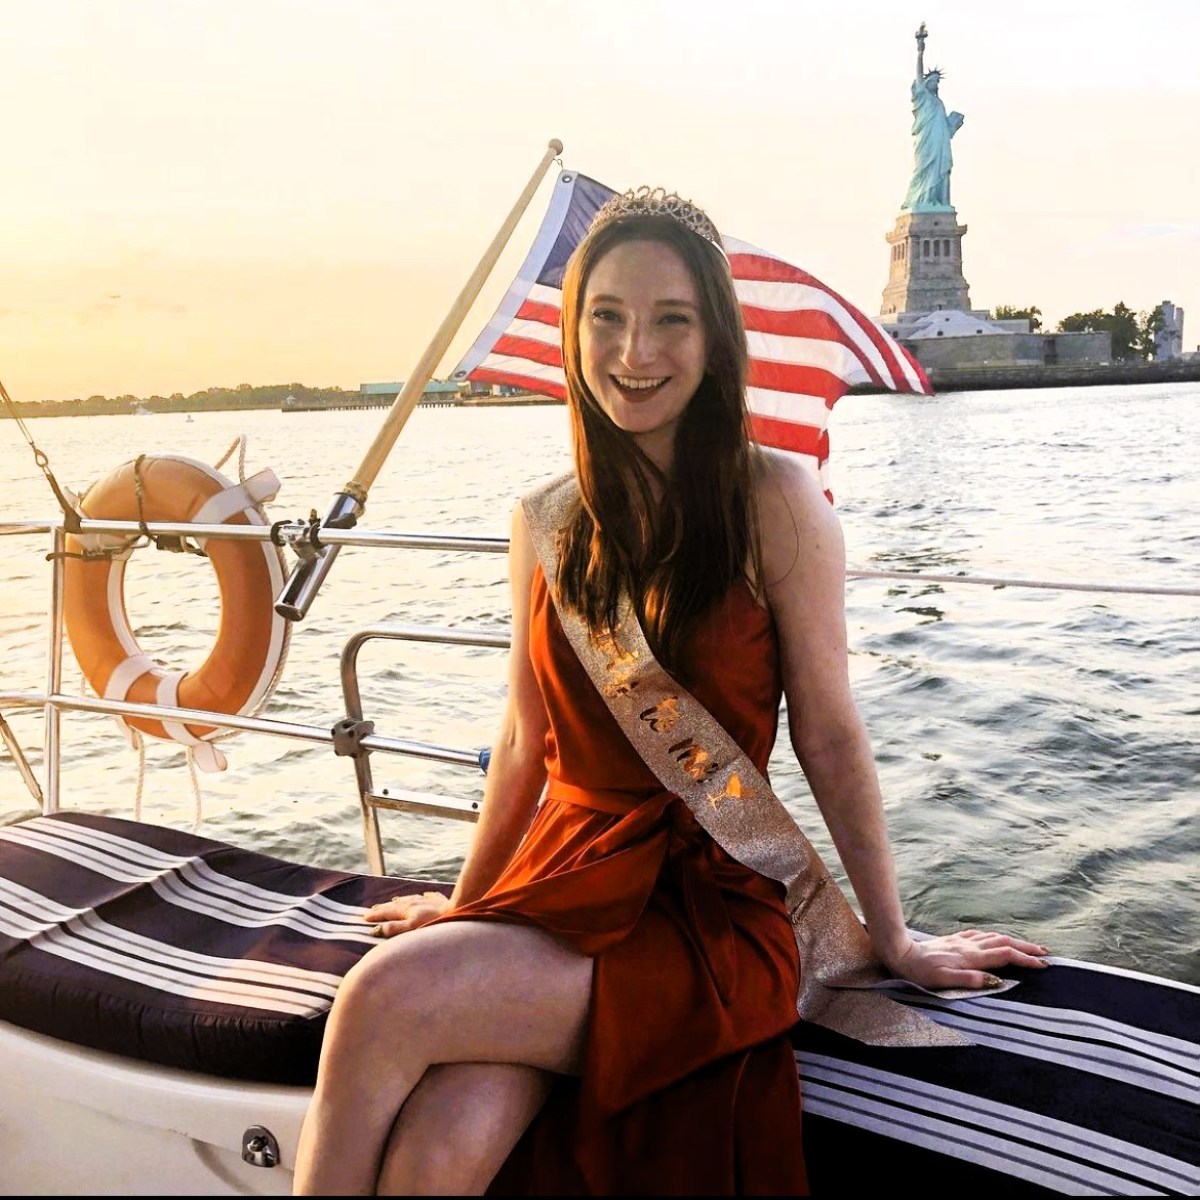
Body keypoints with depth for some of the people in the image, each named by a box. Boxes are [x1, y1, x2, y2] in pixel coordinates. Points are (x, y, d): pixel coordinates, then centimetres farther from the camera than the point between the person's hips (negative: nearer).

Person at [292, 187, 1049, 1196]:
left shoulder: (773, 499, -8)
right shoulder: (547, 520, 5)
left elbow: (828, 736, -3)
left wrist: (893, 941, 4)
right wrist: (465, 906, 23)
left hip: (710, 901, -3)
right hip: (563, 874, 4)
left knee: (385, 1000, -25)